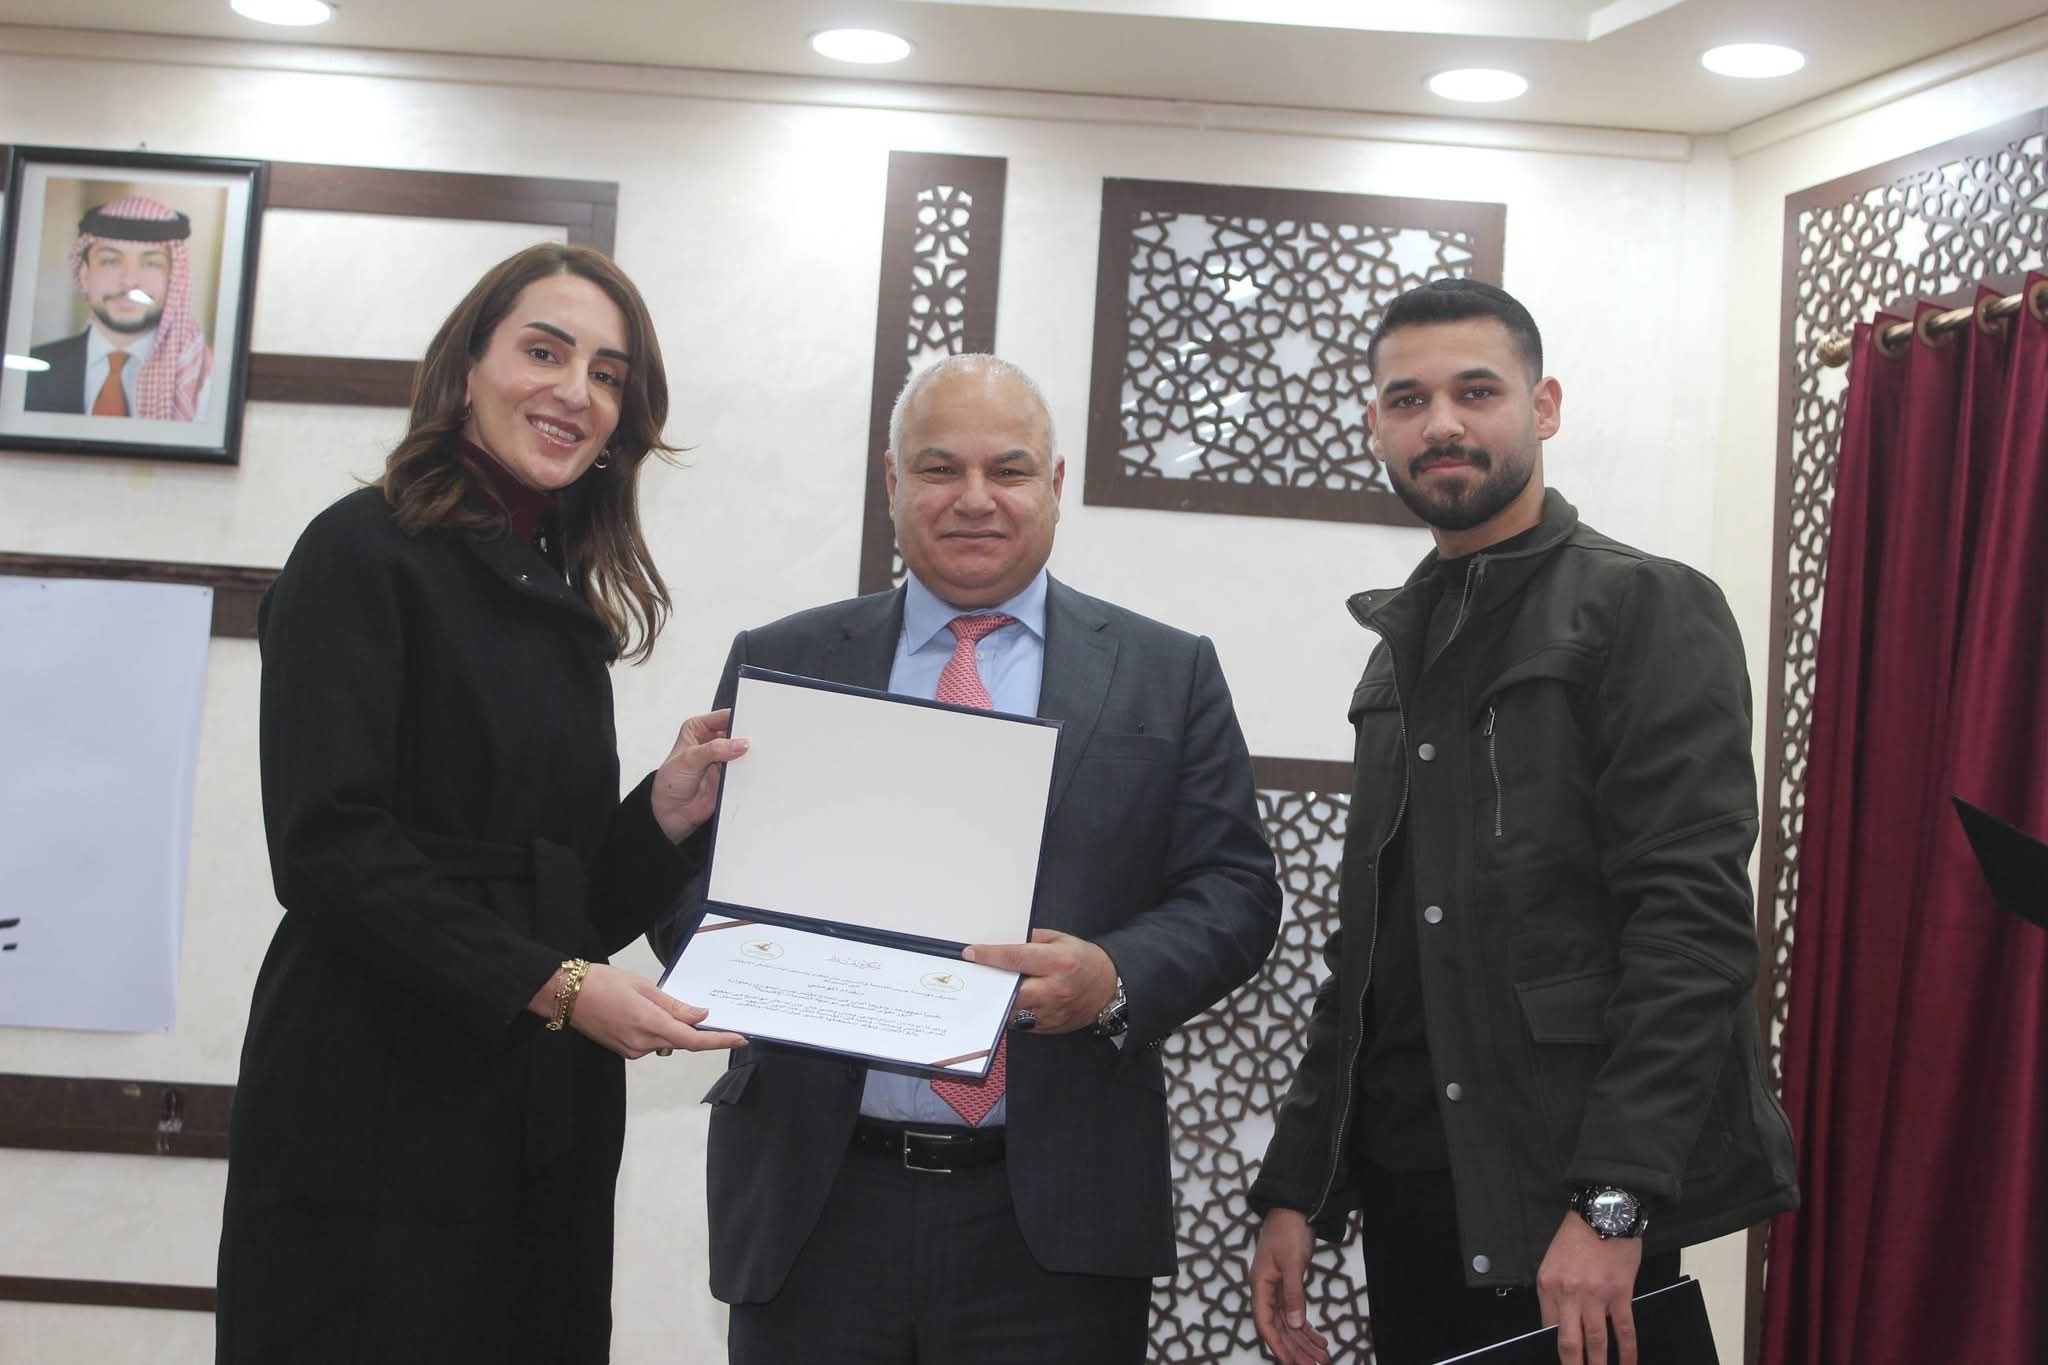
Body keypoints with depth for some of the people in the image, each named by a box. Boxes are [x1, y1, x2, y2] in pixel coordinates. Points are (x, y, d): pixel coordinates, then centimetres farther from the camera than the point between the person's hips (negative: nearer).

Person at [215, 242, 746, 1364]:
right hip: (380, 1123, -7)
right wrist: (551, 986, -19)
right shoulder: (366, 554, -4)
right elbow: (327, 845, -15)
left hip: (546, 1134, 7)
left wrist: (665, 817, -3)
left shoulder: (569, 607, 16)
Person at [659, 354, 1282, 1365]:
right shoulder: (778, 665, 9)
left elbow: (1232, 891, 1)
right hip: (813, 1204, 1)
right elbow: (691, 884, 6)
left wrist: (1117, 981, -18)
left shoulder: (1168, 675, 7)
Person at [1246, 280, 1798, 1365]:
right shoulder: (1404, 646, 15)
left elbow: (1694, 918, -16)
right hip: (1404, 1194, 6)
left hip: (1566, 1200, -6)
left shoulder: (1648, 609, -6)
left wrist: (1611, 1203, -23)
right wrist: (1297, 1188, 11)